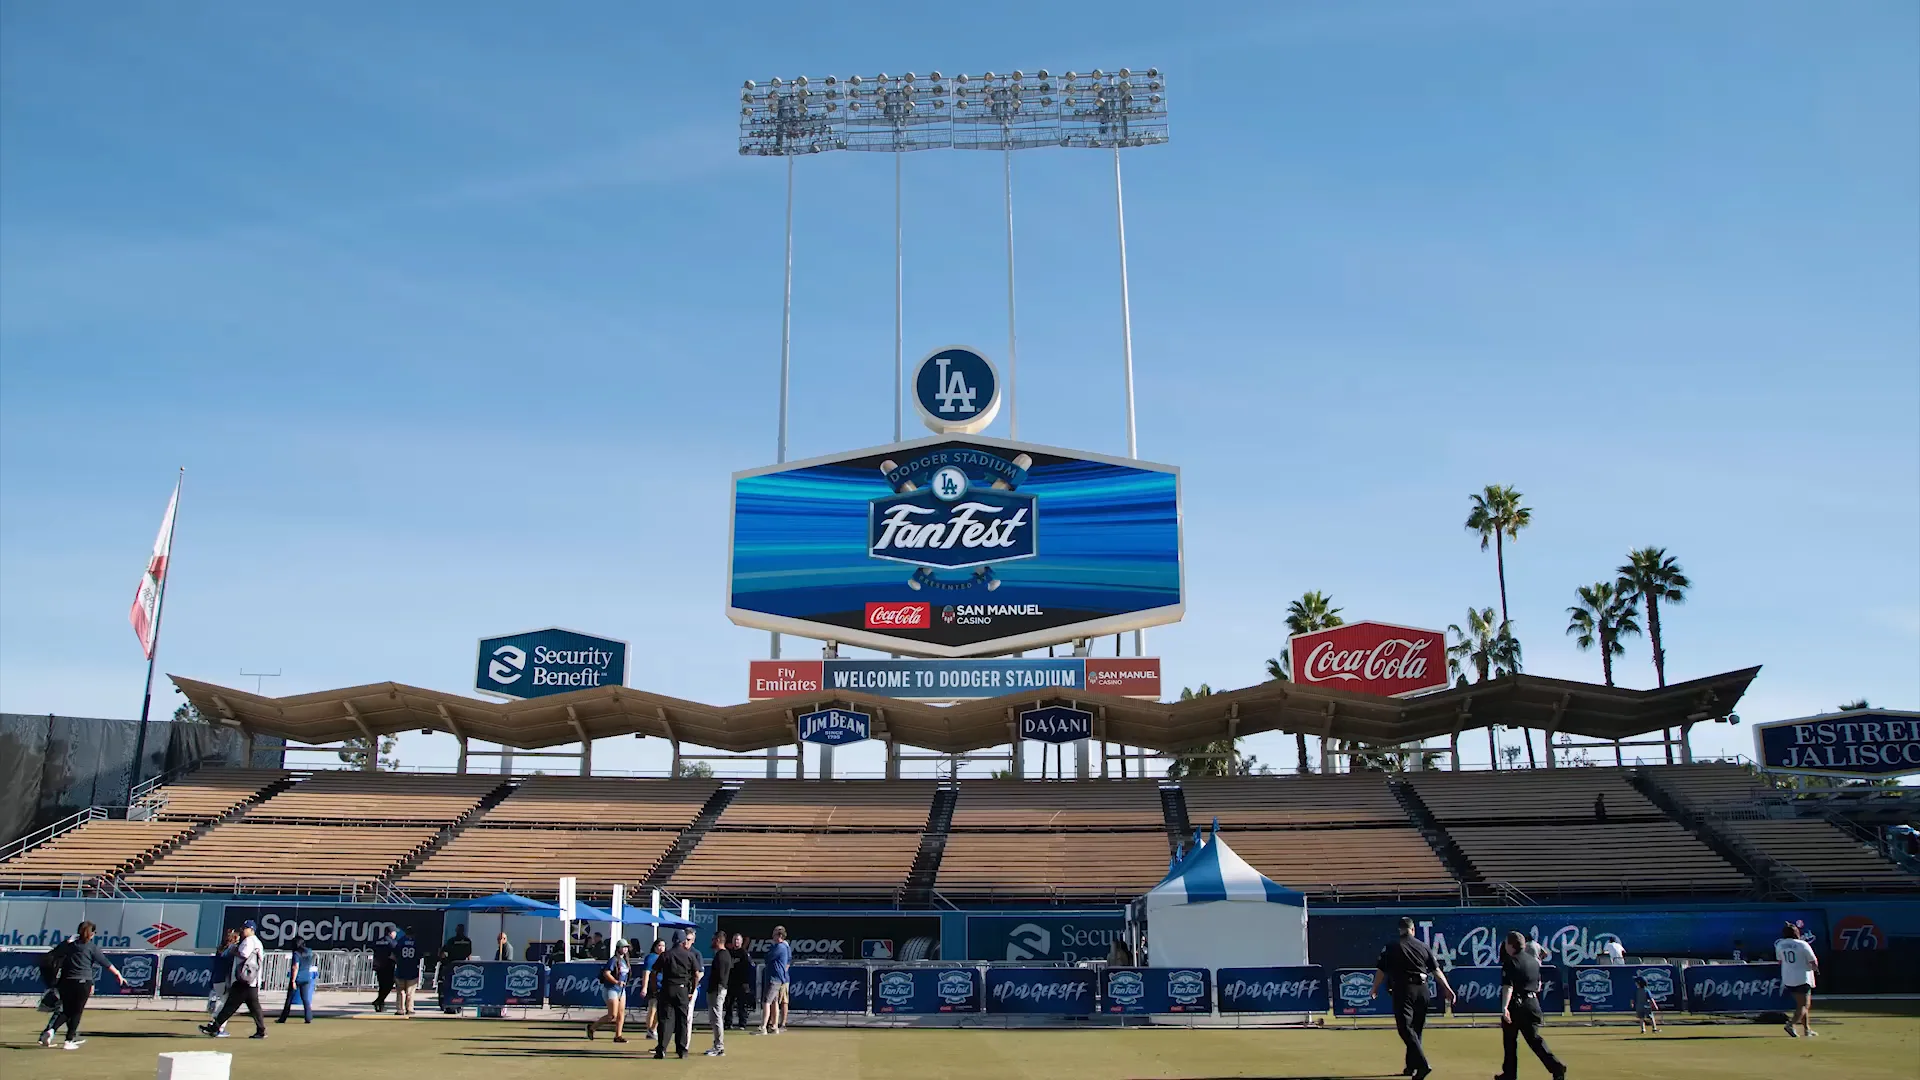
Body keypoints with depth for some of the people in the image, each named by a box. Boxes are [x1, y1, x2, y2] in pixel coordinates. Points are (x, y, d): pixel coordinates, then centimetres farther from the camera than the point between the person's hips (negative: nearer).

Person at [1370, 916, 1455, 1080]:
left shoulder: (1392, 946, 0)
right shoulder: (1424, 946, 9)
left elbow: (1381, 970, -2)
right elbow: (1436, 970, 6)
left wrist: (1374, 990, 9)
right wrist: (1447, 989, 10)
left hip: (1403, 990, -5)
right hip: (1422, 990, 5)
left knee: (1405, 1028, -9)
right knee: (1416, 1029, 17)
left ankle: (1423, 1064, -26)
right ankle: (1411, 1066, 23)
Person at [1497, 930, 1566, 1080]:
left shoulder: (1510, 962, -12)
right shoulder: (1533, 961, 12)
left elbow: (1508, 986, -23)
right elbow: (1538, 986, 19)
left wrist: (1504, 1007, -30)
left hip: (1515, 1005, -6)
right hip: (1532, 1004, 6)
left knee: (1509, 1040, 8)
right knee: (1534, 1038, 5)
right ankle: (1556, 1066, -12)